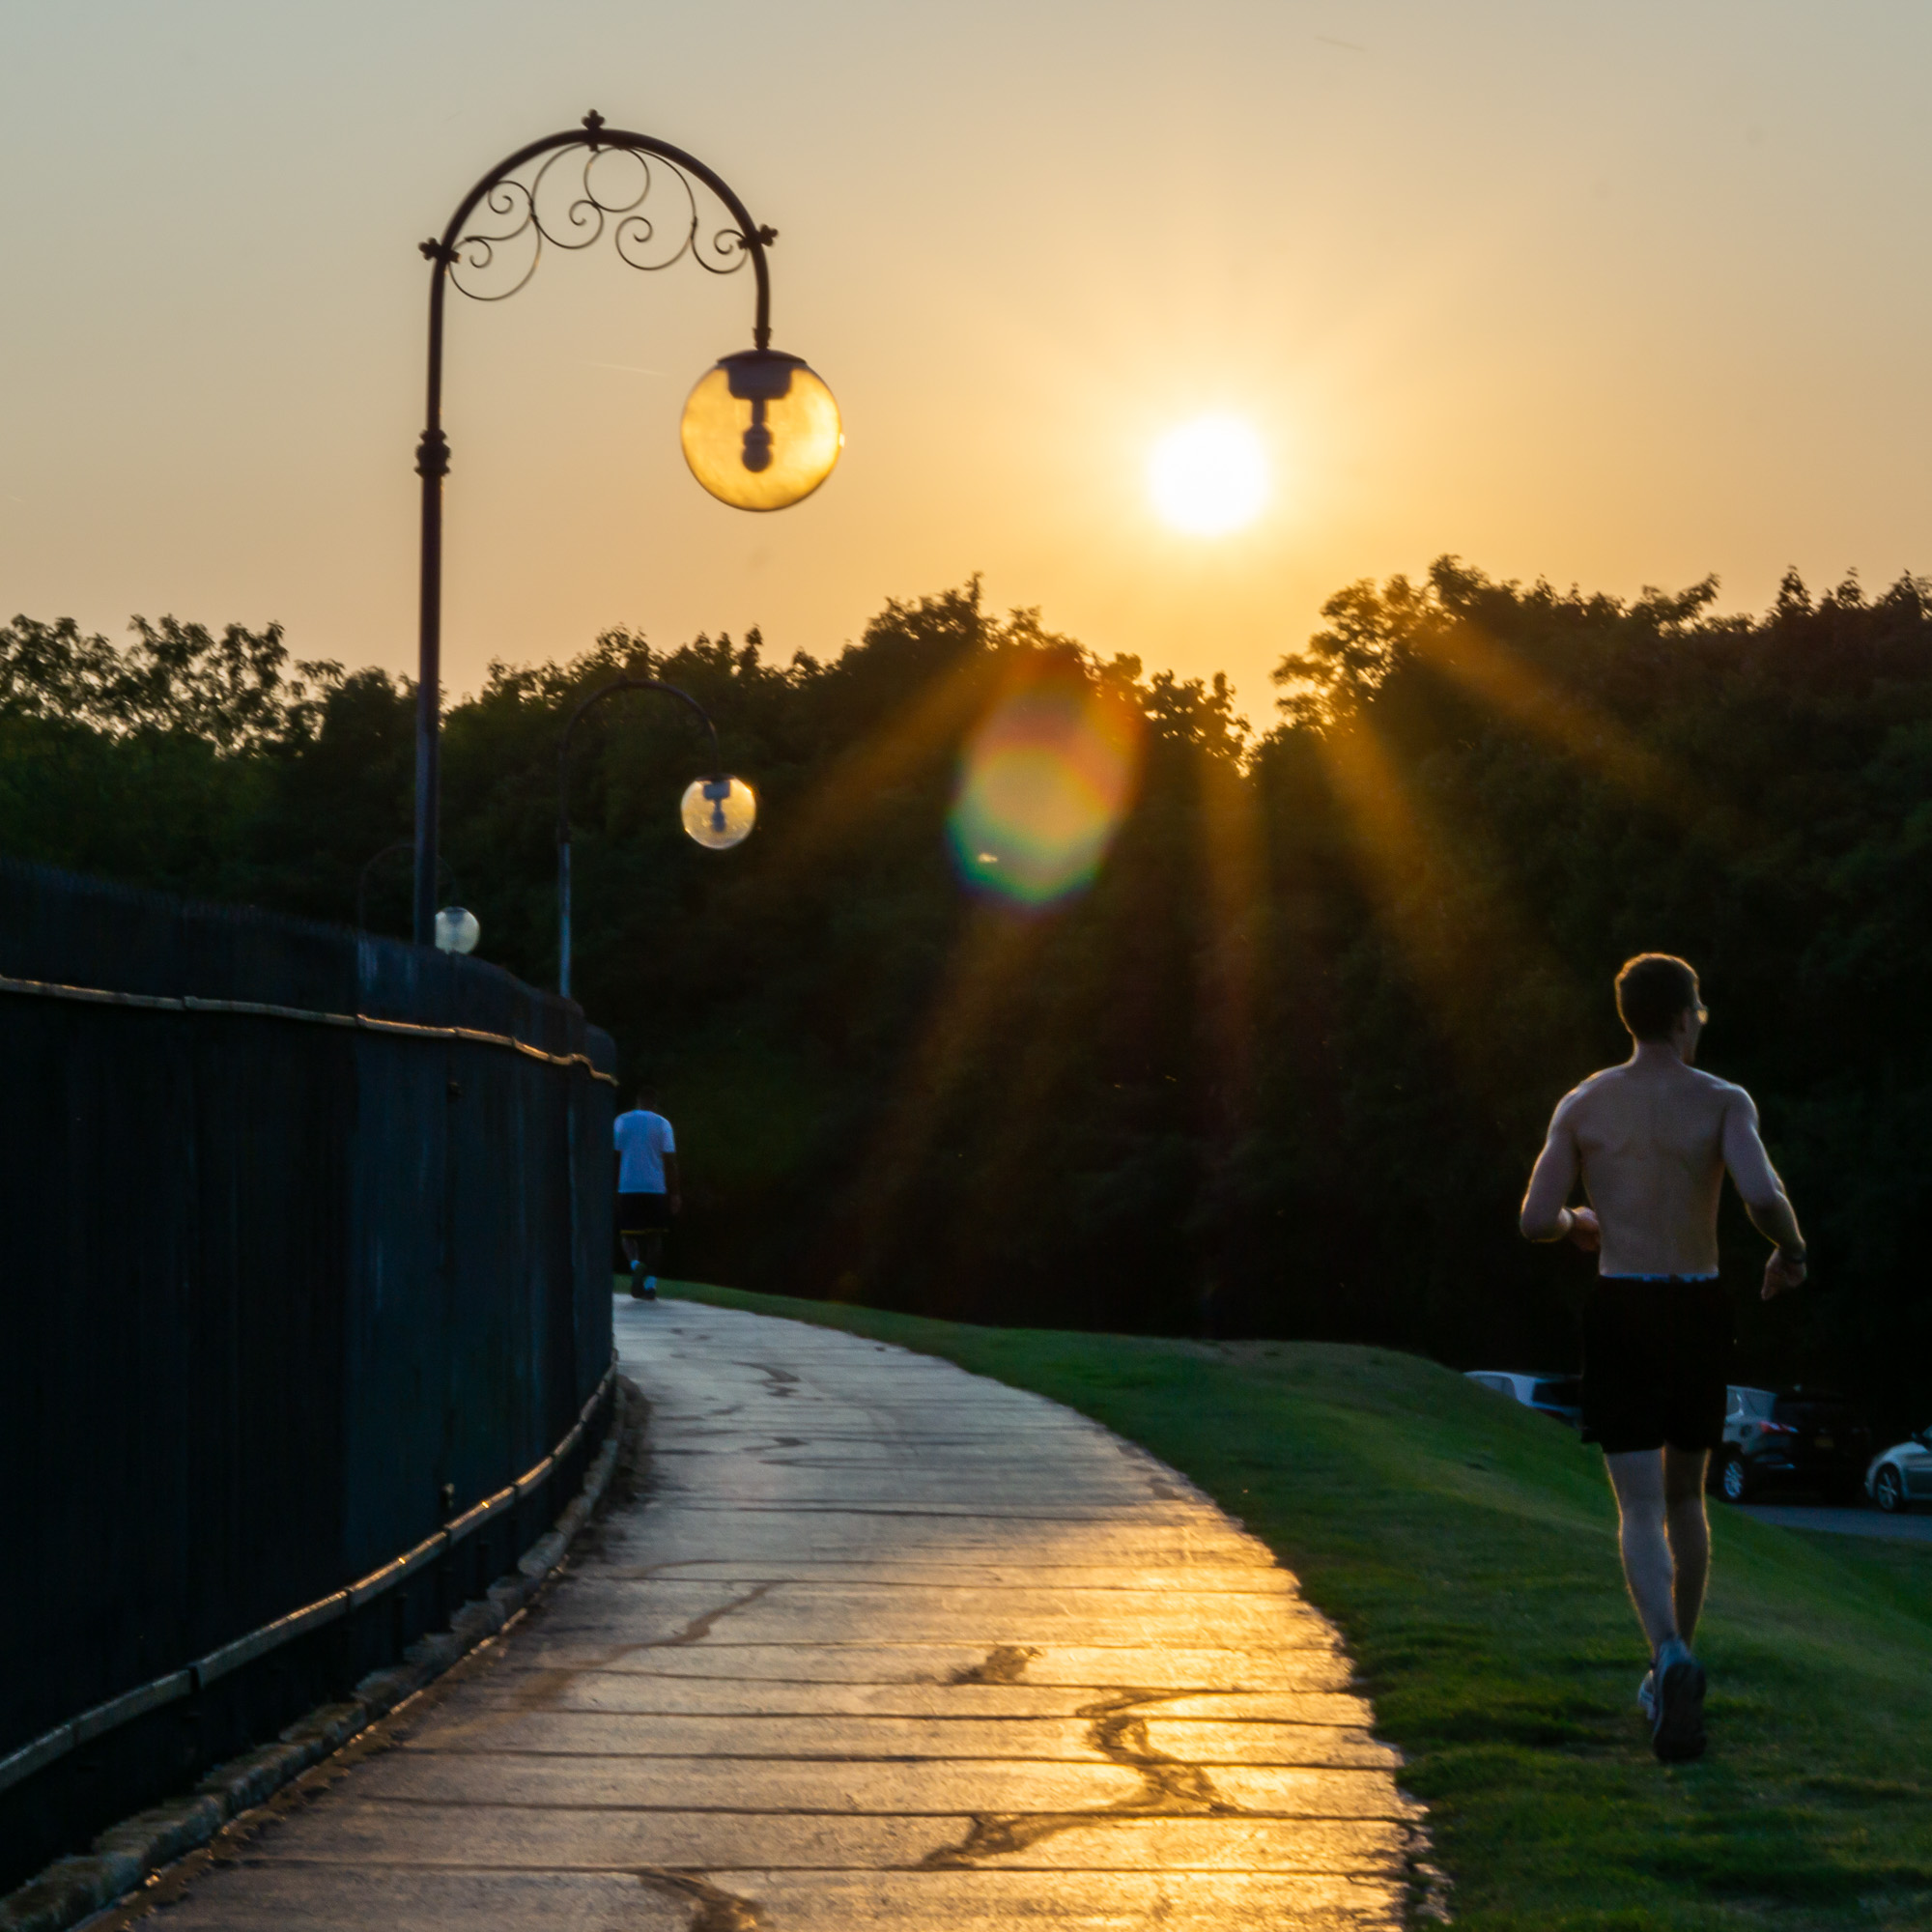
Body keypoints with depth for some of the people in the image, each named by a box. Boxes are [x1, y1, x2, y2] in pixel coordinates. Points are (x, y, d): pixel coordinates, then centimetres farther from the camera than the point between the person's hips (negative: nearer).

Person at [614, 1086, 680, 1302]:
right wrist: (674, 1194, 2)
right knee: (654, 1235, 7)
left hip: (627, 1188, 0)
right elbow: (670, 1160, -1)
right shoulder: (662, 1124, 2)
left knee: (628, 1233, 9)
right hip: (656, 1187, 0)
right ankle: (650, 1284, -1)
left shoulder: (622, 1122, 5)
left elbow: (614, 1156, 2)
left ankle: (635, 1264, -21)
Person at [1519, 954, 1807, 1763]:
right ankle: (1674, 1670, 27)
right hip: (1699, 1309, 1)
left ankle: (1671, 1659, -30)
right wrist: (1791, 1251, 1)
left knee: (1641, 1510, -4)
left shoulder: (1583, 1105, 1)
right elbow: (1763, 1196, -20)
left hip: (1621, 1309, -1)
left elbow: (1536, 1220, -3)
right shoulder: (1723, 1103, -3)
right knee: (1685, 1493, 20)